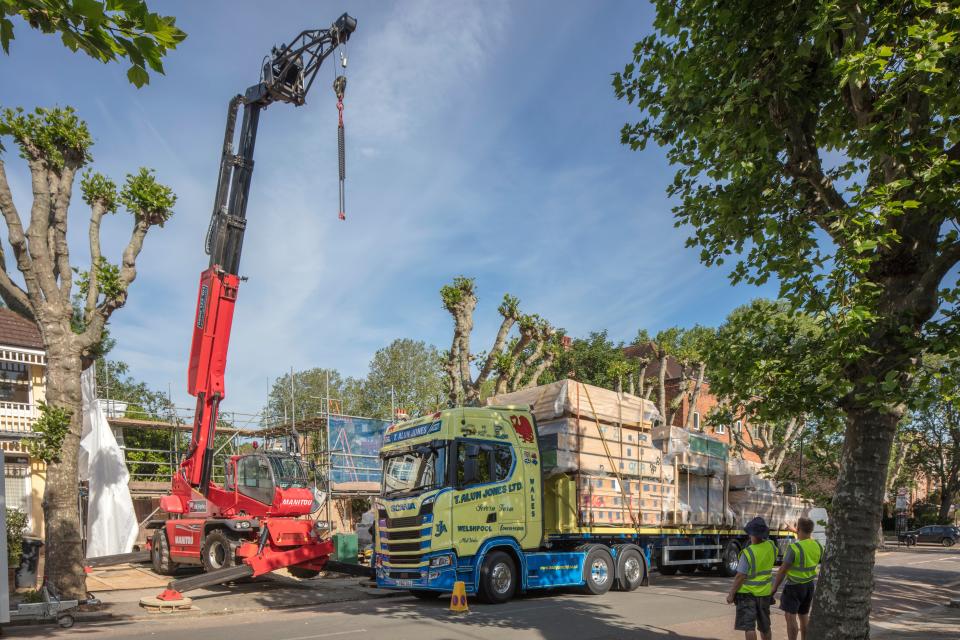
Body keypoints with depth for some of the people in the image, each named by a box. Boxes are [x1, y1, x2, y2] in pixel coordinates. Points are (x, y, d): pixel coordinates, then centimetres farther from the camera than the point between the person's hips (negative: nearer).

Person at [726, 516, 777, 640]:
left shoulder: (748, 553, -23)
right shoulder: (771, 546, -7)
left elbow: (740, 577, -20)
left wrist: (731, 594, -10)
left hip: (747, 592, -6)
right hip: (764, 592, 6)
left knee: (748, 625, -5)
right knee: (764, 625, 20)